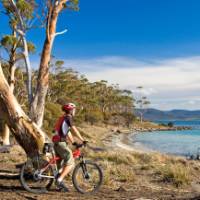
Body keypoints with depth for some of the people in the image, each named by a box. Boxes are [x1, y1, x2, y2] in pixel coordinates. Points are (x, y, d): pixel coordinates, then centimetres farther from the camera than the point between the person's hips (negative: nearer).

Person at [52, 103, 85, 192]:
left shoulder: (62, 118, 22)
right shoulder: (68, 118, -7)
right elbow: (74, 130, -11)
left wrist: (73, 142, 27)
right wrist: (82, 140, -8)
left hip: (57, 143, 10)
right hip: (61, 143, -10)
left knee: (65, 163, 14)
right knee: (70, 163, -6)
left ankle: (60, 184, 16)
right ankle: (59, 180, -10)